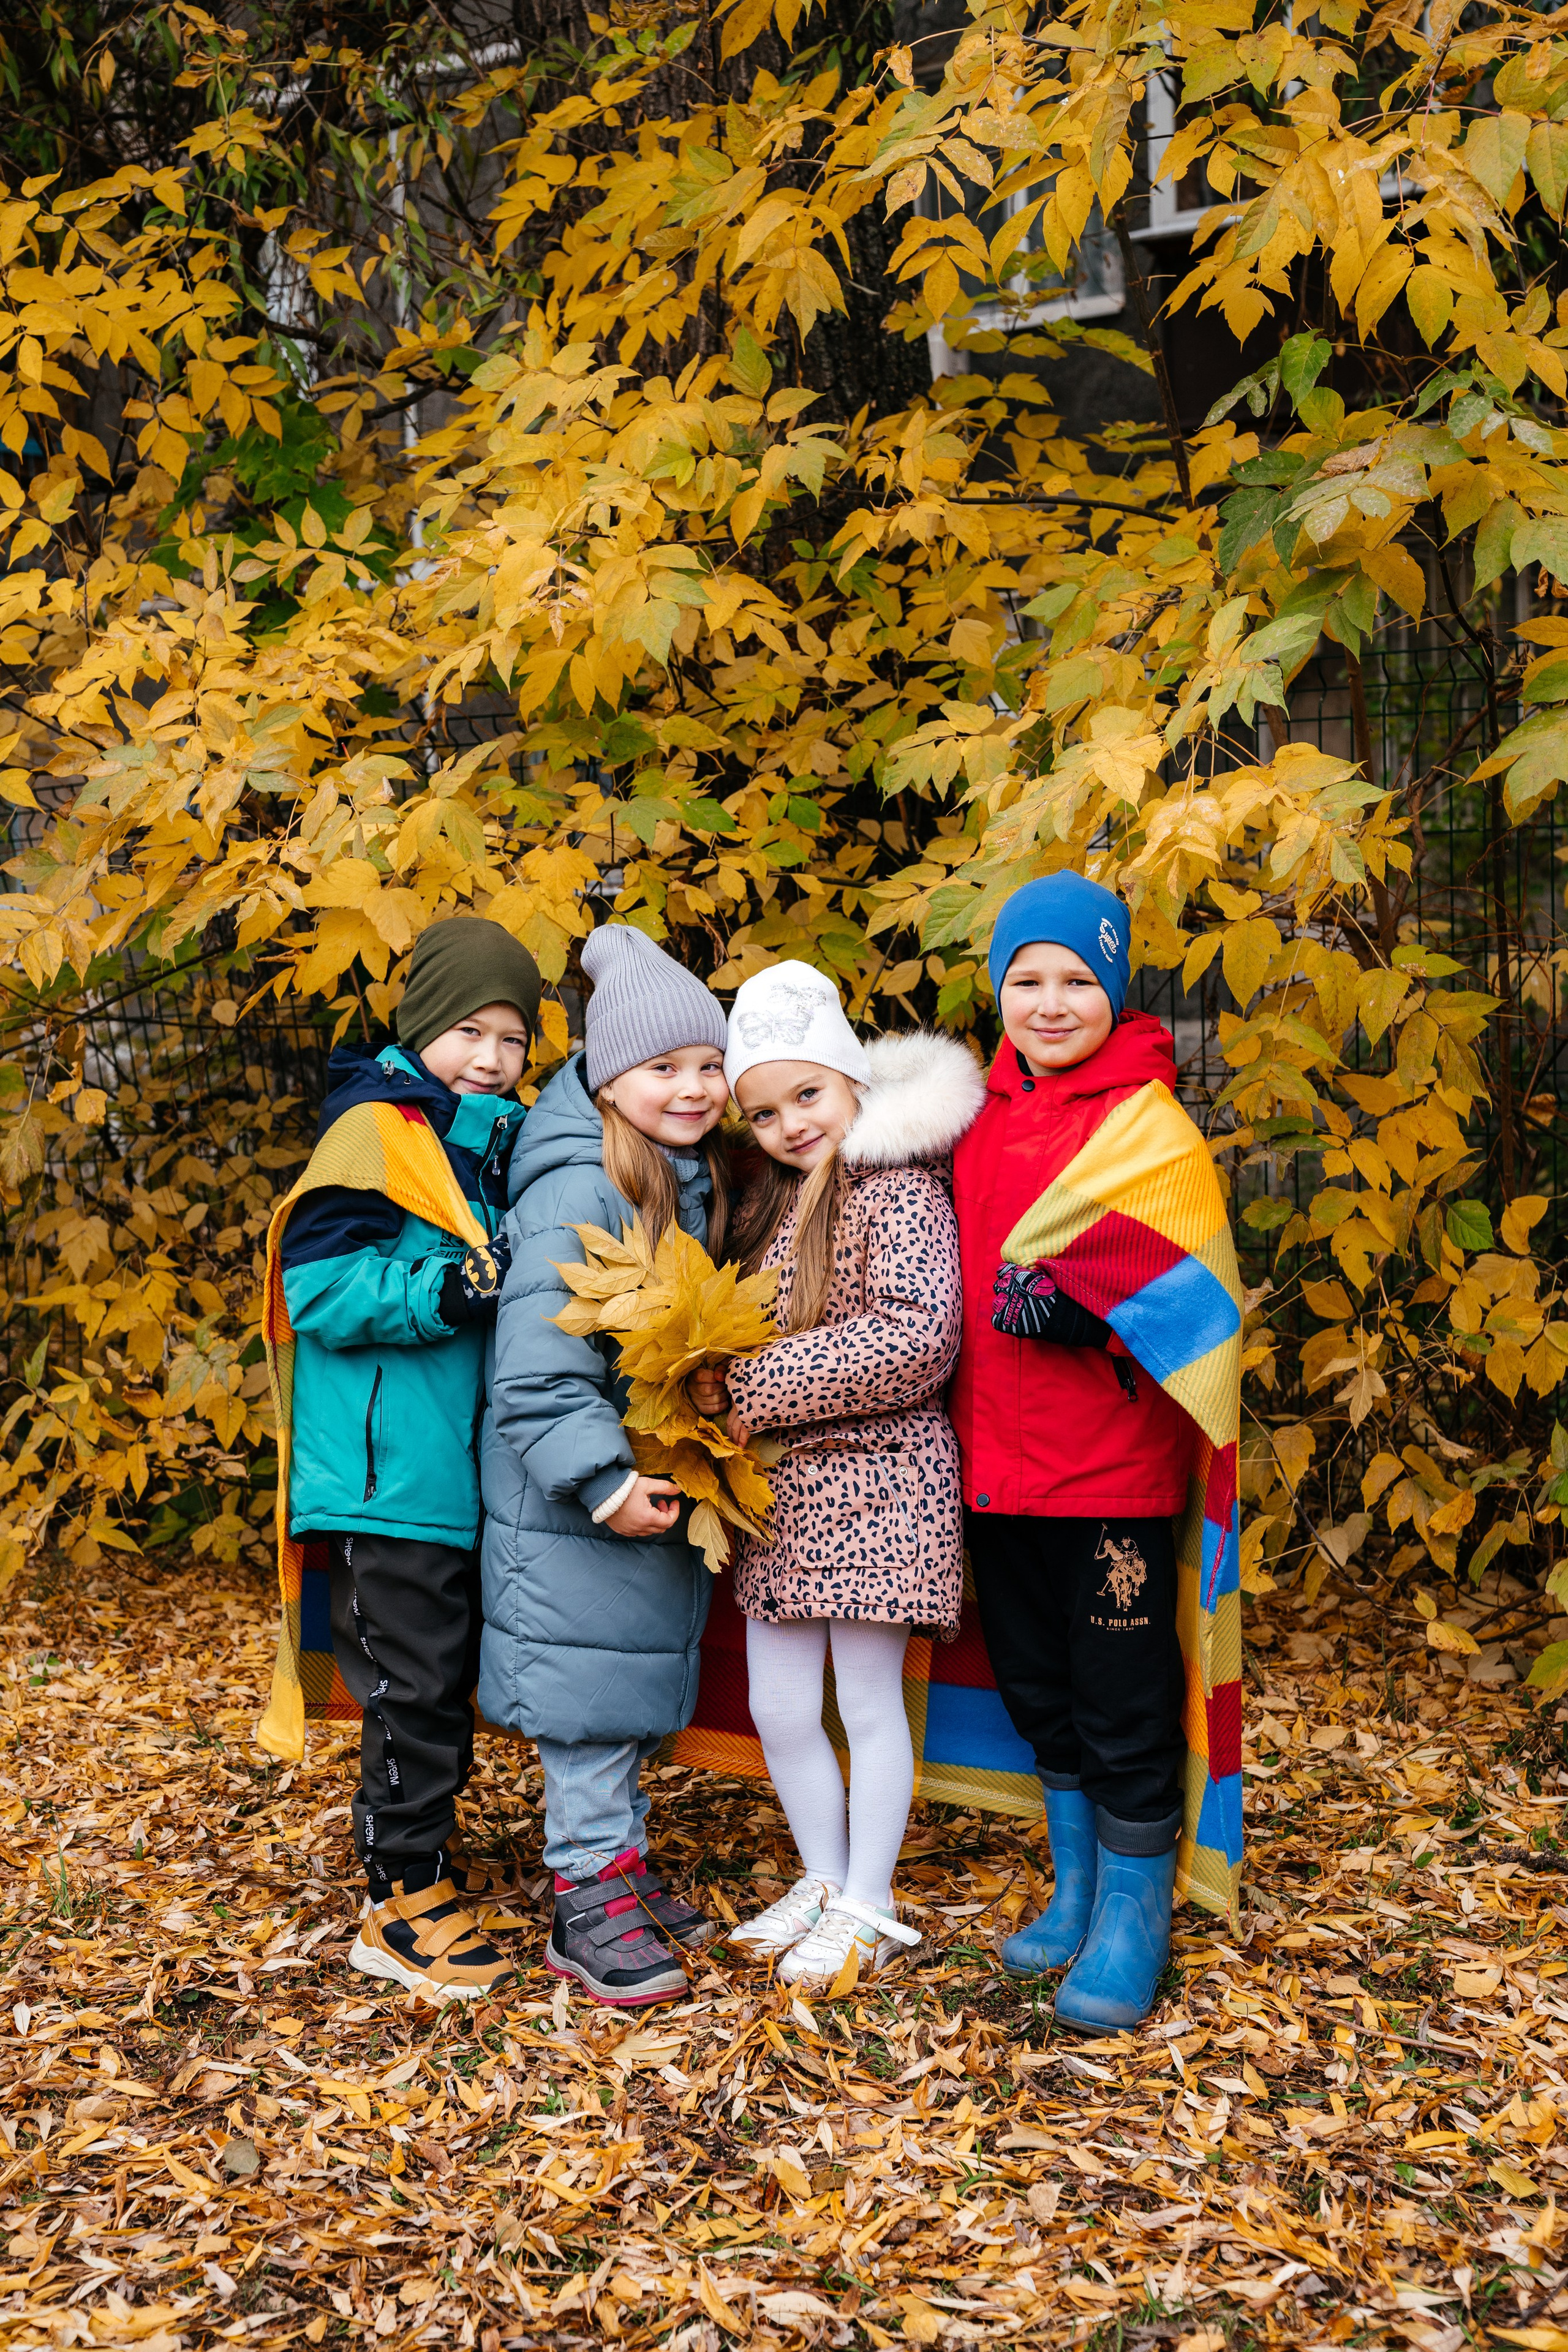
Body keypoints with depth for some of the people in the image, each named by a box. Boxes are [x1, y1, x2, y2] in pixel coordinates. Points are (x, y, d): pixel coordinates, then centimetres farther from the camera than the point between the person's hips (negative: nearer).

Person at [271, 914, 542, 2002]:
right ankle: (402, 1905, 9)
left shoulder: (496, 1140, 15)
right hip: (390, 1473, -9)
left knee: (451, 1675, 18)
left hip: (461, 1467, 9)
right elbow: (318, 1283, -20)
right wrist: (444, 1292, -29)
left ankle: (426, 1858, 32)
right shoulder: (377, 1130, -12)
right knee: (410, 1685, -3)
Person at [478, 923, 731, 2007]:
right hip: (573, 1504, -9)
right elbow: (539, 1367, -24)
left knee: (637, 1684, 18)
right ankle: (590, 1900, 12)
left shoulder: (698, 1179, 7)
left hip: (656, 1481, 9)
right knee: (586, 1689, 0)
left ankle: (621, 1865, 32)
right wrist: (602, 1481, -25)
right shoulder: (579, 1190, -21)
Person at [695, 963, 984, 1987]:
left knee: (868, 1702, 6)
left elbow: (914, 1338, -24)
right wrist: (714, 1378, -5)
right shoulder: (771, 1199, 11)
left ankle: (869, 1908, 23)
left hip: (875, 1480, -7)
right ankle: (823, 1879, 33)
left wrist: (756, 1387, -21)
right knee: (779, 1708, 12)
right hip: (780, 1489, 7)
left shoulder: (899, 1187, -14)